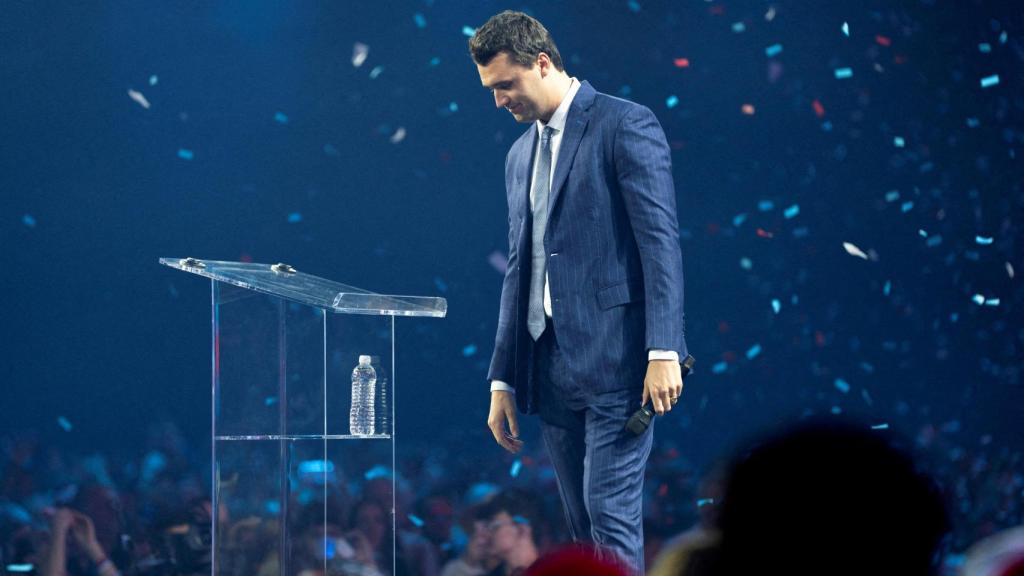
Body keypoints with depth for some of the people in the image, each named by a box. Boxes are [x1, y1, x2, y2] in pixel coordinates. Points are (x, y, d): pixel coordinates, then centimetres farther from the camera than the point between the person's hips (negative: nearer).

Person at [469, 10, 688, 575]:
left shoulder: (626, 125, -4)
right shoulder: (520, 155, 20)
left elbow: (661, 240, -11)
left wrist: (664, 352, -19)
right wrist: (503, 380, 17)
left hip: (615, 359, -7)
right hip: (552, 368, 8)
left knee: (609, 514, -13)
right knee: (583, 530, 7)